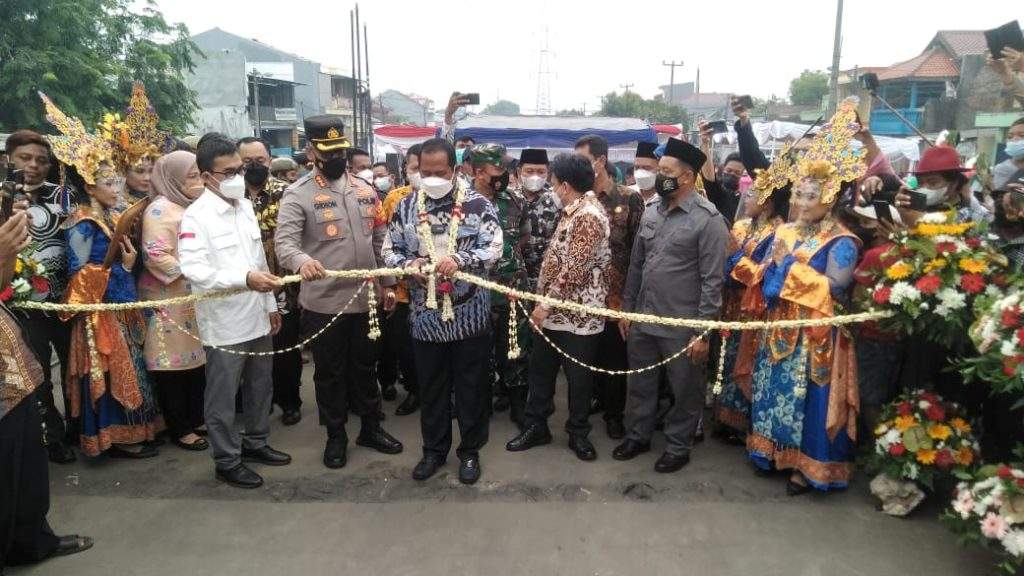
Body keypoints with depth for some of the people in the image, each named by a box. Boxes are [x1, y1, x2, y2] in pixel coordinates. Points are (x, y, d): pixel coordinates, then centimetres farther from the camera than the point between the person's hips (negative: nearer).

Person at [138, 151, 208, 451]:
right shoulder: (160, 209, -11)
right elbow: (155, 256, -19)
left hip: (196, 299, 8)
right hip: (171, 300, -8)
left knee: (196, 359, 12)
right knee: (175, 362, 0)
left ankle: (195, 419, 24)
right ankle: (179, 429, 11)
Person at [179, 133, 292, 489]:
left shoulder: (246, 206, 9)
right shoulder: (196, 216, -14)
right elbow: (194, 269, -25)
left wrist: (270, 304, 17)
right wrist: (245, 278, -36)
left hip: (257, 318, 7)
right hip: (224, 324, -7)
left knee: (260, 387, 19)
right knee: (223, 397, 7)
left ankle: (255, 443, 37)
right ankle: (227, 462, 22)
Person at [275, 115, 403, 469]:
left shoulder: (364, 190, 8)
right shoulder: (298, 195, -9)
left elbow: (379, 241, 13)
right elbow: (284, 242, -21)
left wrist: (387, 284, 11)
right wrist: (302, 261, -43)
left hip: (365, 298, 4)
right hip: (323, 303, -4)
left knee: (366, 367, 17)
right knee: (330, 372, 11)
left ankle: (371, 428, 33)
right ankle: (336, 436, 27)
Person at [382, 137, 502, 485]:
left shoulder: (478, 205, -4)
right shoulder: (406, 206, 5)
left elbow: (493, 249, -10)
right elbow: (390, 250, 8)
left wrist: (459, 260, -26)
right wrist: (407, 264, -13)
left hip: (469, 314, -2)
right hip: (426, 315, 3)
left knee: (471, 386, 9)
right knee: (431, 387, 14)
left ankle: (470, 451, 26)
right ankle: (434, 450, 31)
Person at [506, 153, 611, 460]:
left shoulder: (589, 215, -19)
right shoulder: (575, 211, 11)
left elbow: (575, 268, -24)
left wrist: (545, 303, -20)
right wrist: (544, 301, 19)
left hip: (578, 313, -9)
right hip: (555, 310, 9)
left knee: (579, 376, 7)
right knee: (541, 368, 15)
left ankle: (578, 433, 23)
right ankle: (536, 426, 27)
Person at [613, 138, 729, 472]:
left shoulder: (708, 219, -13)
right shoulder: (651, 213, 7)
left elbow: (712, 281, -14)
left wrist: (703, 331, -16)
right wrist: (627, 309, 12)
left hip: (681, 326, -6)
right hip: (642, 320, 6)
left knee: (684, 391, 12)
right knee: (640, 385, 18)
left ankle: (678, 448, 31)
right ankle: (637, 436, 38)